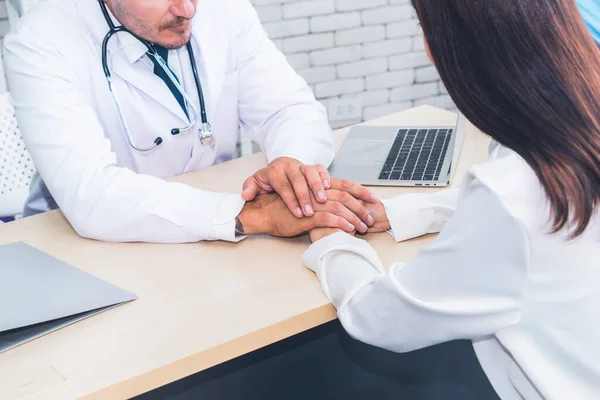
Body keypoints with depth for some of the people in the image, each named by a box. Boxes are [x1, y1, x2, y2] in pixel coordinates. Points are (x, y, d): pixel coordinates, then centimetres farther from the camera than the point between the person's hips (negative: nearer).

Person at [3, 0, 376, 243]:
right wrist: (254, 214, -40)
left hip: (213, 242, 5)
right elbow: (90, 195, -32)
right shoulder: (41, 44, -20)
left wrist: (293, 162, -30)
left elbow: (294, 109, -5)